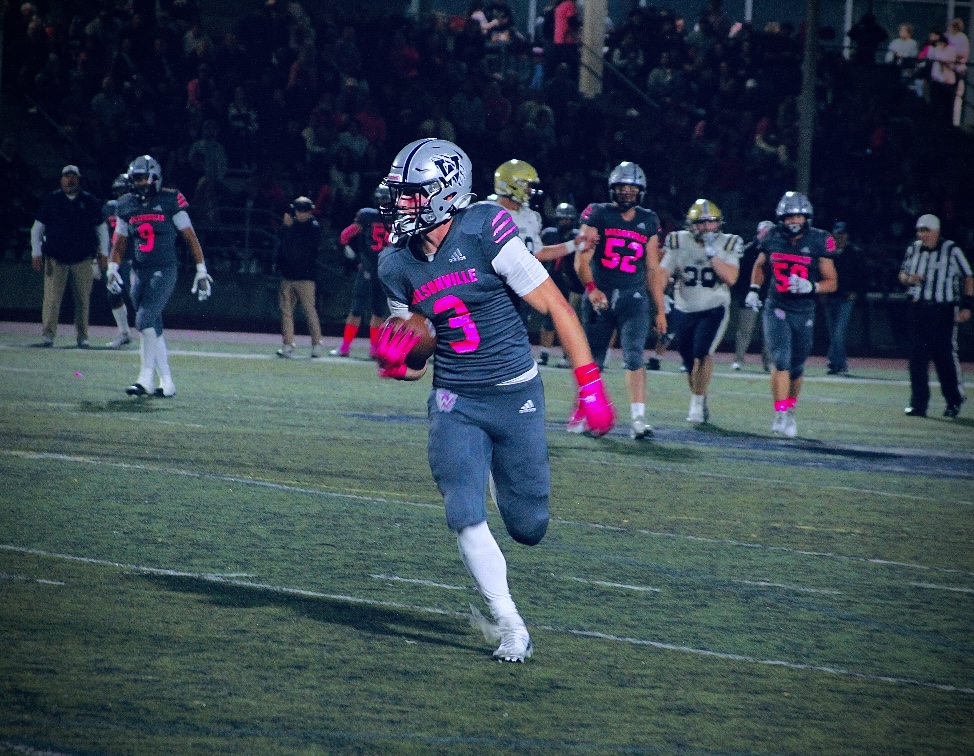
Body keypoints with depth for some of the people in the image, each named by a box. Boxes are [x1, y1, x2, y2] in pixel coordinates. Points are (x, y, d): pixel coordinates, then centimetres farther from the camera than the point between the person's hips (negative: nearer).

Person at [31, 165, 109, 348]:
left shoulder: (89, 202, 7)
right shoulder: (52, 200, 6)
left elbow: (101, 228, 16)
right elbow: (37, 228, 10)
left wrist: (103, 253, 9)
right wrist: (36, 253, 2)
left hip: (83, 260, 1)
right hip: (55, 259, -1)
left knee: (83, 299, 1)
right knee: (52, 298, -8)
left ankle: (82, 336, 9)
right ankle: (48, 334, -2)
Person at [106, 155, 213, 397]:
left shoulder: (170, 201, -6)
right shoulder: (126, 205, 9)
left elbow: (190, 237, -1)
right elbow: (120, 241, 18)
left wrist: (201, 271, -2)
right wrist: (112, 268, 3)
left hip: (164, 270, -6)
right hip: (139, 272, 6)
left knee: (146, 320, -19)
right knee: (153, 328, 7)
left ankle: (146, 379, -15)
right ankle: (167, 383, 12)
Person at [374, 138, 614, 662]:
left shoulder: (484, 235, -15)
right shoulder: (398, 266, 0)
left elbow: (554, 305, -10)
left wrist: (590, 384, -13)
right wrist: (397, 359, -12)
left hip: (516, 396, -3)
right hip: (455, 403, 3)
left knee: (527, 528, 4)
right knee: (465, 516, -13)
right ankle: (510, 627, 3)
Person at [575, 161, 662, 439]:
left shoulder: (648, 221, 9)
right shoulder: (597, 215, 0)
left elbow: (652, 270, 13)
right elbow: (582, 258, -7)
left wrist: (660, 309, 11)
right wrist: (591, 288, -22)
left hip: (633, 298, 1)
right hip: (600, 296, -1)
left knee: (634, 356, -15)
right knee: (592, 361, 8)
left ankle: (638, 419, -21)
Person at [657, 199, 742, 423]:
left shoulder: (727, 244, -4)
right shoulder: (680, 243, -3)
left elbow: (731, 278, -15)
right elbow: (662, 274, -4)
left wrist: (712, 254, -20)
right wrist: (659, 302, -17)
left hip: (714, 310, -2)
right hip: (684, 310, 2)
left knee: (702, 353, -22)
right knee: (690, 362, 8)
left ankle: (697, 404, -16)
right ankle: (700, 404, 27)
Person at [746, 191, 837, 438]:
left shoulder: (818, 242, -8)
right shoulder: (773, 238, -1)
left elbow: (831, 283, -4)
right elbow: (760, 266, 19)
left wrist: (811, 287, -23)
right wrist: (754, 289, 5)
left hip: (804, 313, 0)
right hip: (776, 308, 0)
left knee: (796, 366, 12)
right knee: (781, 360, -17)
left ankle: (790, 410, 35)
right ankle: (780, 414, -18)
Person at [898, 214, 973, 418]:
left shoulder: (951, 250, -5)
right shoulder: (913, 249, 10)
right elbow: (903, 273, 22)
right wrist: (908, 279, -3)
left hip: (943, 310, -5)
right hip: (916, 308, 5)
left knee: (946, 355, -4)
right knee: (917, 356, 1)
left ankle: (954, 401, 11)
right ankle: (918, 403, 5)